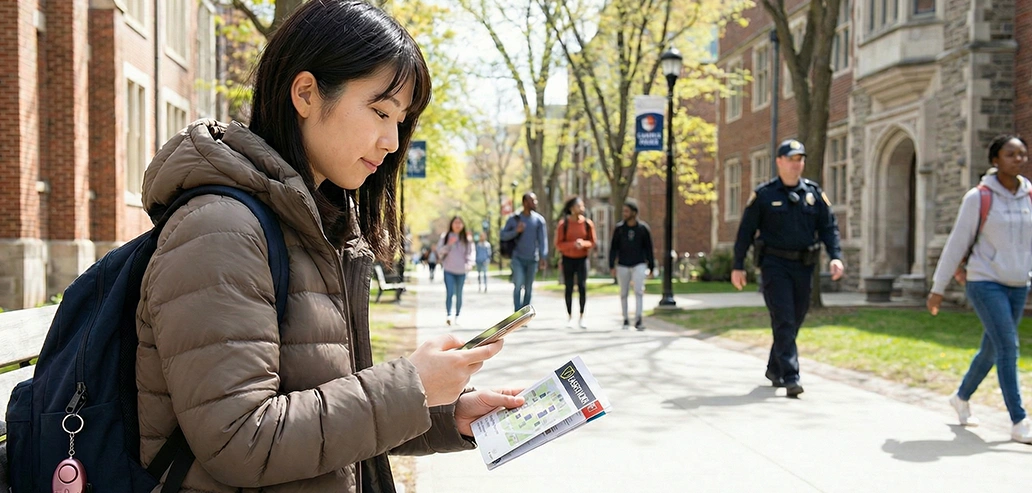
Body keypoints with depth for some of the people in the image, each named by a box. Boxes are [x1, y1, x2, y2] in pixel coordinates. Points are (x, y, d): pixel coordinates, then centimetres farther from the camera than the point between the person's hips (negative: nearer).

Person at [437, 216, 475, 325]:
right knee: (449, 293, -14)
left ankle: (457, 316, 18)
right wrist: (449, 245, -15)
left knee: (459, 294, 9)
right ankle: (449, 315, -20)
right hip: (448, 270, -2)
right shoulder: (445, 237, 3)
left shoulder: (467, 238, 5)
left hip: (461, 271, 2)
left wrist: (468, 265, -8)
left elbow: (470, 253, 7)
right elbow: (439, 251, -1)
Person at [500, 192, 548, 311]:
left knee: (528, 288, 7)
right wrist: (516, 231, -16)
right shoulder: (514, 219, 0)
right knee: (518, 285, -14)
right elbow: (503, 235, 1)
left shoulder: (539, 220, 2)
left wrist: (543, 257, -12)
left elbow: (543, 239, -2)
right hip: (518, 258, -2)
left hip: (532, 259, 2)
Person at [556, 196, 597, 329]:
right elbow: (558, 244, -6)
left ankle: (581, 317, 0)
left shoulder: (588, 223, -1)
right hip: (568, 259, -1)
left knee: (582, 286, -9)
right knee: (569, 288, 3)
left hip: (582, 259, 1)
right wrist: (573, 244, -21)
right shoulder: (563, 224, -6)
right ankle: (569, 317, 14)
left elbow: (593, 242, 4)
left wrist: (583, 243, -18)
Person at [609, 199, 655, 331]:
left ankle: (638, 320, -17)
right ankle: (626, 320, 20)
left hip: (639, 265, -2)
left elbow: (648, 249, 2)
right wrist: (612, 266, -7)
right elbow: (613, 248, 0)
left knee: (639, 291, -15)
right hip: (622, 266, 2)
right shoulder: (619, 228, -2)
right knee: (624, 294, 8)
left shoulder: (643, 228, -3)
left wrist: (651, 267, 2)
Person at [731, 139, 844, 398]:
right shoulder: (764, 194, -1)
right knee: (784, 320, -12)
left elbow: (829, 226, 7)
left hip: (803, 266, 4)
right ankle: (791, 377, -15)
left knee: (795, 321, 10)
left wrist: (836, 256, -8)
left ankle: (774, 369, 28)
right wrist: (738, 266, -3)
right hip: (774, 264, -4)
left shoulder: (814, 193, 9)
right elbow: (745, 230, 0)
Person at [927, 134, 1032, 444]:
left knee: (992, 350, 13)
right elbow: (957, 244, -4)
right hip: (985, 282, -5)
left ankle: (961, 397, 36)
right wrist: (938, 288, -1)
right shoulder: (978, 198, -7)